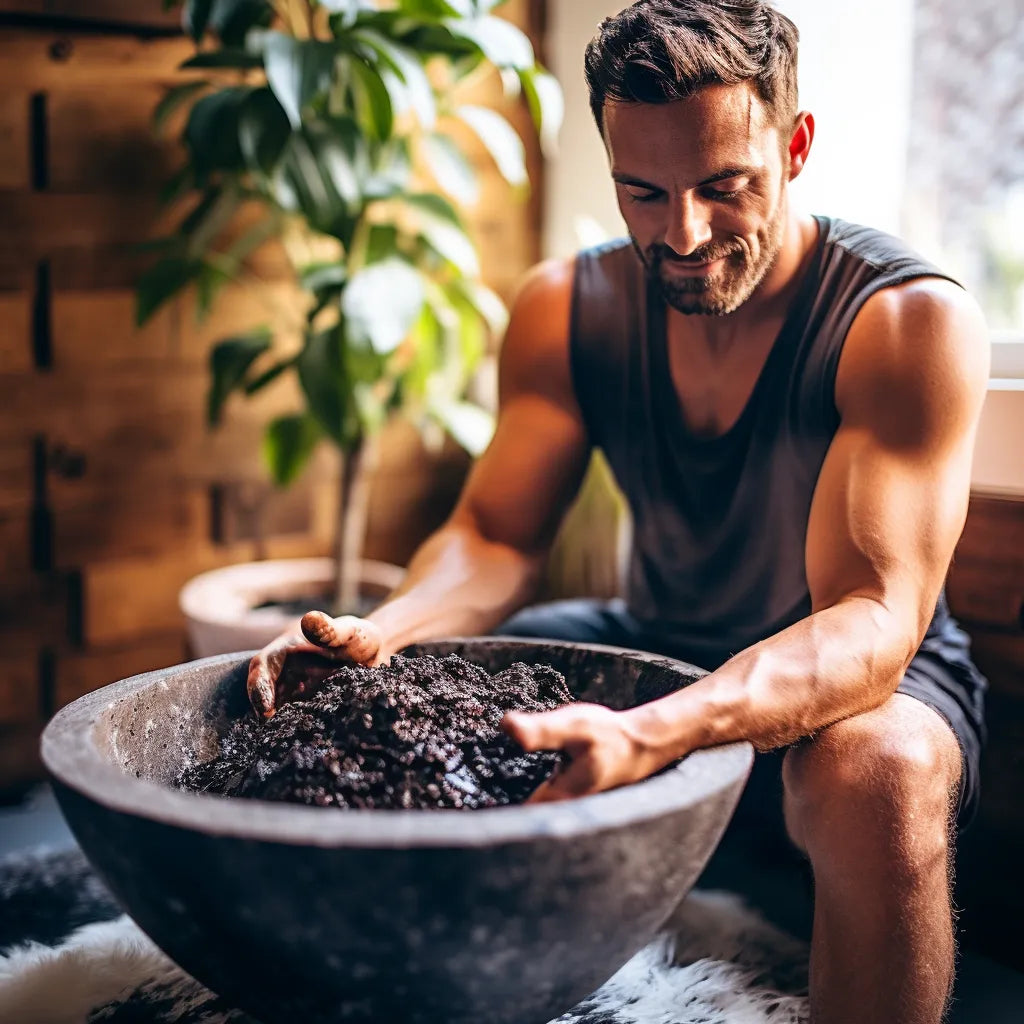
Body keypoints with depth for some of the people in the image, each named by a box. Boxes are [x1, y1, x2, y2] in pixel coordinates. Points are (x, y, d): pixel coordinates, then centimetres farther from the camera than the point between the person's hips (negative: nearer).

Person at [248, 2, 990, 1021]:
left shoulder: (911, 319, -23)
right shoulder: (567, 308, -7)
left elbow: (873, 619, -32)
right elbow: (497, 536, -7)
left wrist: (647, 737, -51)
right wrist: (380, 633, -30)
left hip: (861, 674, -4)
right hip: (657, 646, 5)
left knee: (879, 772, -39)